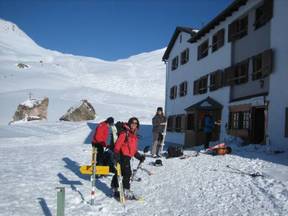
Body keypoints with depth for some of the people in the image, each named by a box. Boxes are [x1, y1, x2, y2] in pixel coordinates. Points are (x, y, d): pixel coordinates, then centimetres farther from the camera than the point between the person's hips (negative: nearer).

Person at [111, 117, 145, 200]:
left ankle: (115, 190, 27)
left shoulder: (135, 136, 15)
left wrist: (139, 156, 12)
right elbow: (117, 145, -16)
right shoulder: (124, 134, -11)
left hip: (128, 157, 8)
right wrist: (116, 155, -24)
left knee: (119, 173, 17)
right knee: (127, 173, -10)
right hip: (122, 156, -8)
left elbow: (134, 149, 20)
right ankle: (126, 191, -1)